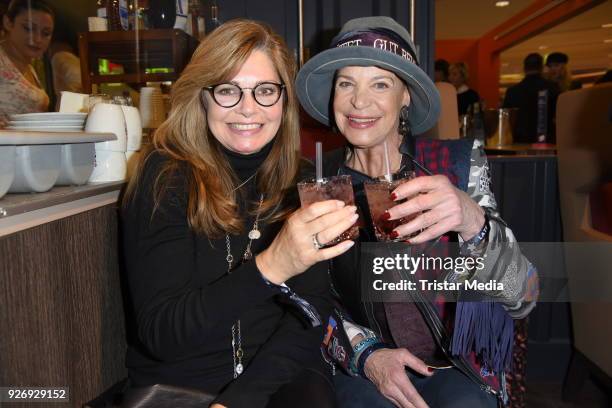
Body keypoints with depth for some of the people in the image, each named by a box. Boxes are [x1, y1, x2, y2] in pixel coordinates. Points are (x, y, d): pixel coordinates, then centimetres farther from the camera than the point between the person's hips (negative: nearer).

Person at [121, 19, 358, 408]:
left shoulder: (301, 182, -1)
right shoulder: (166, 177, -9)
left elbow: (312, 311, -5)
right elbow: (158, 334, -16)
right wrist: (269, 269, -30)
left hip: (278, 375, 2)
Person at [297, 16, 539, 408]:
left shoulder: (459, 163, -8)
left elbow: (522, 298, -14)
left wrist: (473, 222, -32)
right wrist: (364, 353, -13)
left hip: (455, 367, 1)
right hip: (360, 369, 0)